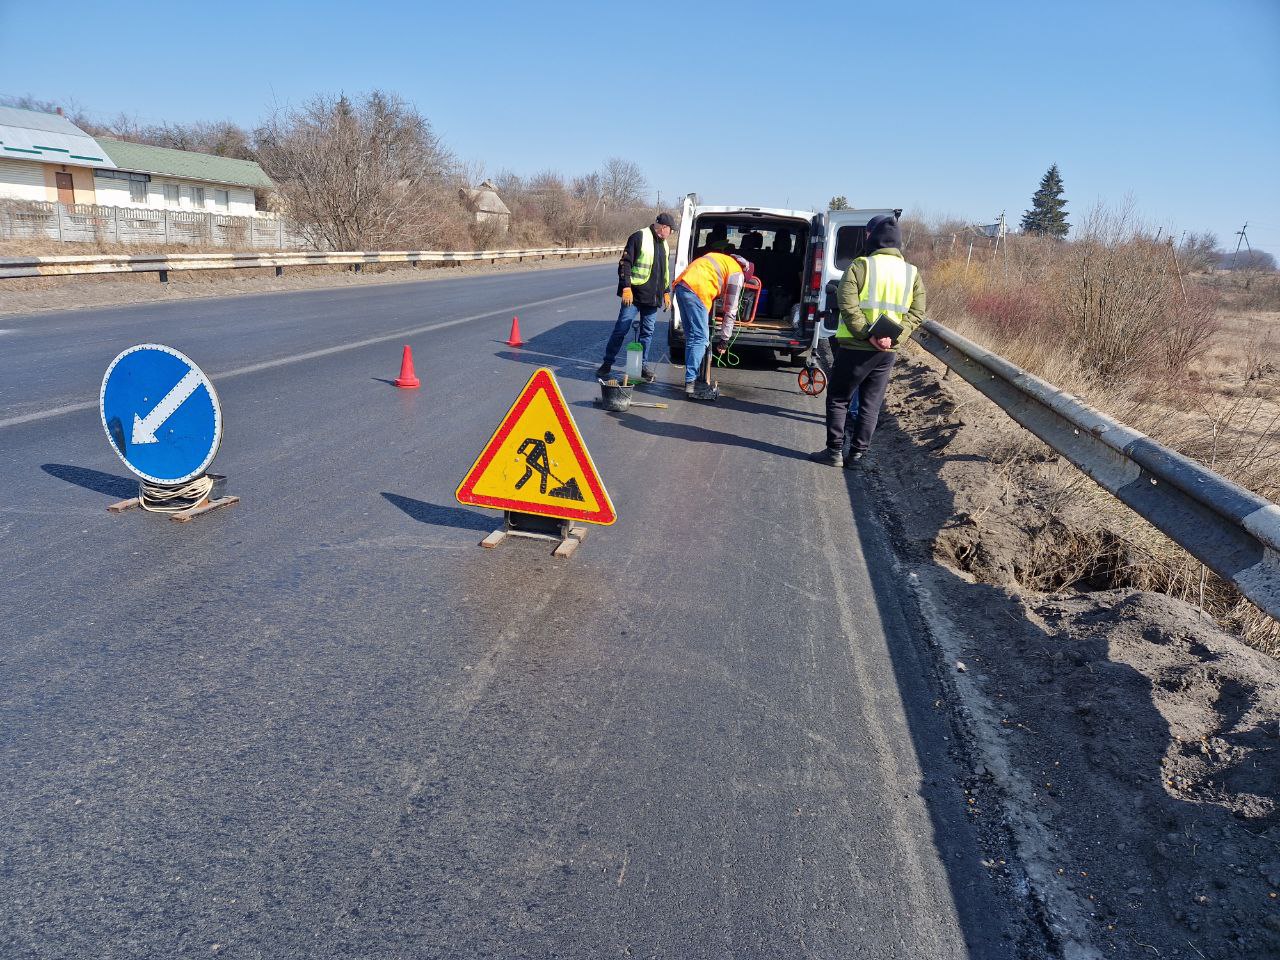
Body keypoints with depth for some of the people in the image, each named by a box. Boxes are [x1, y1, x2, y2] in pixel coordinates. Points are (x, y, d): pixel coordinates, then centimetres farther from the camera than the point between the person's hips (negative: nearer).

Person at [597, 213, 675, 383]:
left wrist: (666, 292, 22)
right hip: (634, 295, -7)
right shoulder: (640, 237, -9)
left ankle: (643, 365, 19)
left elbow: (665, 271, 27)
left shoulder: (663, 244, 17)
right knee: (621, 329, -4)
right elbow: (624, 263, -13)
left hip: (652, 298, 7)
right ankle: (607, 364, 6)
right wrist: (626, 287, -20)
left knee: (648, 332, 9)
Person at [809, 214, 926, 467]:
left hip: (855, 348, -4)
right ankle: (857, 454, 15)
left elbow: (848, 306, -18)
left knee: (838, 399, 10)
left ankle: (834, 452, 9)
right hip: (887, 353, 4)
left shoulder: (860, 266, -8)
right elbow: (916, 313, -1)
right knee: (871, 405, 12)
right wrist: (894, 337, -10)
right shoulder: (912, 274, 7)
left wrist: (867, 334, -17)